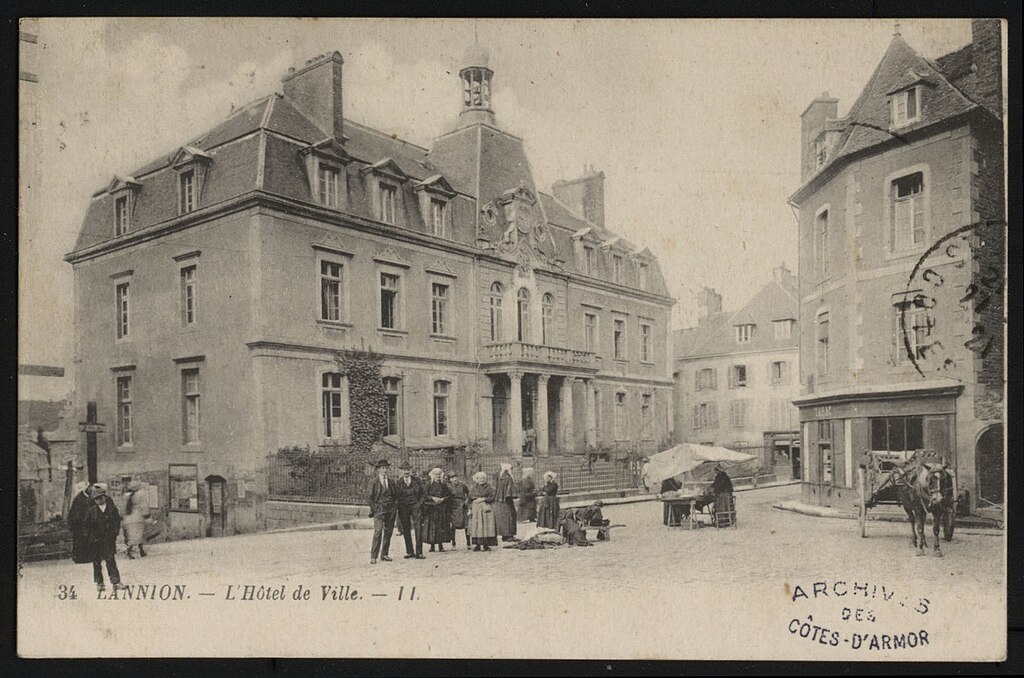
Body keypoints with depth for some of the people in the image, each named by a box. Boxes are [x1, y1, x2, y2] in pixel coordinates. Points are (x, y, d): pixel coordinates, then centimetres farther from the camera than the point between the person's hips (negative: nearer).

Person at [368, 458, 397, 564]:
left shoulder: (391, 482, 12)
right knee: (378, 532, -15)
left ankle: (384, 554, 15)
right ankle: (373, 556, -14)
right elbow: (370, 497, 0)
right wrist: (374, 508, -7)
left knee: (388, 532, 6)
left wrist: (396, 507, 6)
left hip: (391, 510, 5)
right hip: (379, 509, -5)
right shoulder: (375, 482, -1)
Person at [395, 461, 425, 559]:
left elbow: (422, 493, 11)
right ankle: (409, 552, 10)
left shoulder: (417, 480, 6)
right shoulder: (398, 483, 7)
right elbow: (396, 497, 7)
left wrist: (420, 502, -3)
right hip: (403, 507, 1)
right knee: (406, 530, 2)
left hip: (416, 506, -1)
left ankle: (419, 552, -8)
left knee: (418, 528, -11)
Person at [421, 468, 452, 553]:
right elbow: (424, 495, -3)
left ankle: (440, 545, 4)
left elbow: (449, 495, 7)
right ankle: (432, 545, 3)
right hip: (431, 508, -1)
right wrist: (432, 498, -15)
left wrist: (442, 499, -10)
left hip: (442, 509, 2)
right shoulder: (429, 485, 4)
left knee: (441, 526, -2)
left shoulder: (443, 485, 9)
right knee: (431, 526, -5)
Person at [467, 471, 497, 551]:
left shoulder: (489, 487, 5)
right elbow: (470, 500, 12)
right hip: (475, 509, 2)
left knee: (486, 526, -8)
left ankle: (486, 545, -3)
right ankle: (477, 544, 0)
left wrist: (483, 499, -11)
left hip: (486, 509, -2)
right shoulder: (473, 488, 12)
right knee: (476, 527, -4)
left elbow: (492, 497, -1)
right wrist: (470, 509, 4)